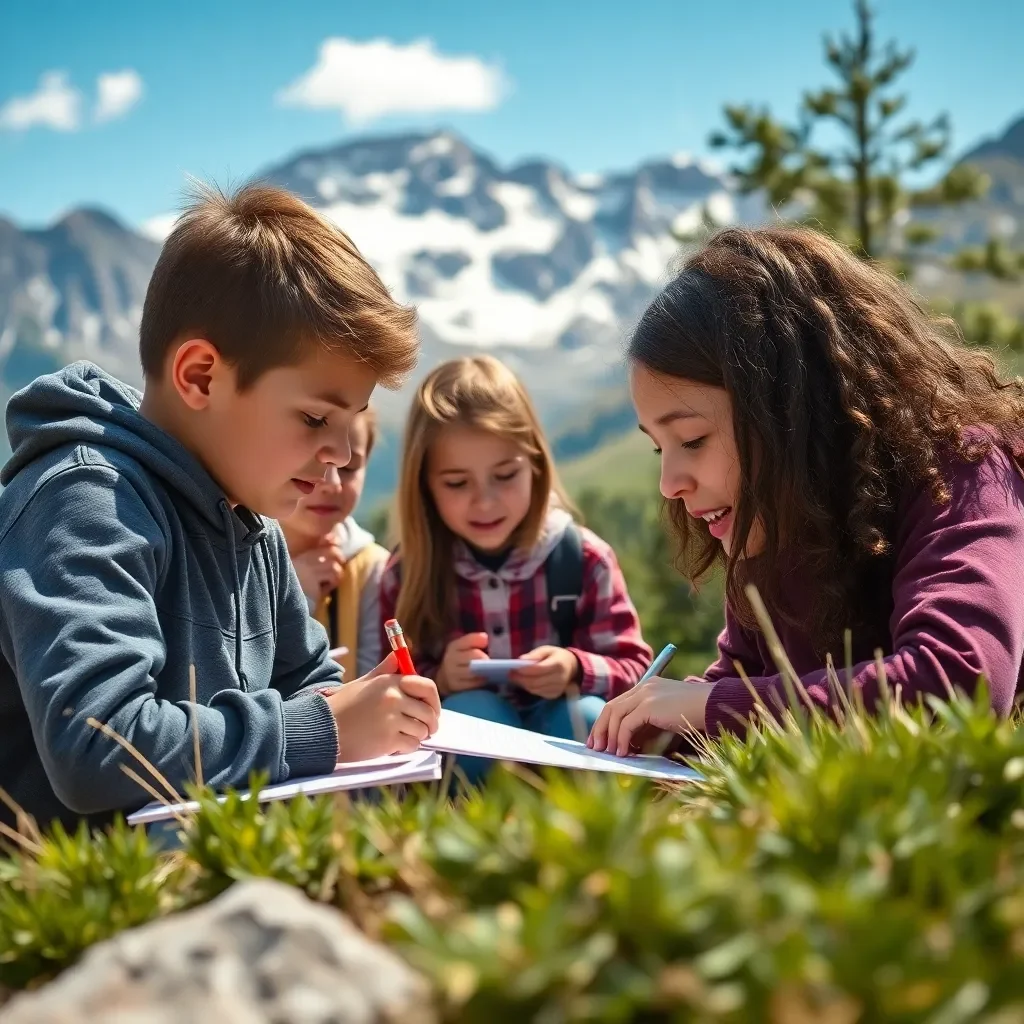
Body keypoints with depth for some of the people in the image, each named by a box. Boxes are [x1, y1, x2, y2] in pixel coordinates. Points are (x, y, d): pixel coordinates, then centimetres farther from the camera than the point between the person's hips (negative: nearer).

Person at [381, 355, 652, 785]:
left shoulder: (584, 557, -3)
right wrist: (439, 682, -20)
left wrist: (577, 670, -22)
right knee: (468, 712, -32)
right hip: (460, 742, 0)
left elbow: (635, 670, 0)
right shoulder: (408, 575, -2)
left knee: (586, 717, -31)